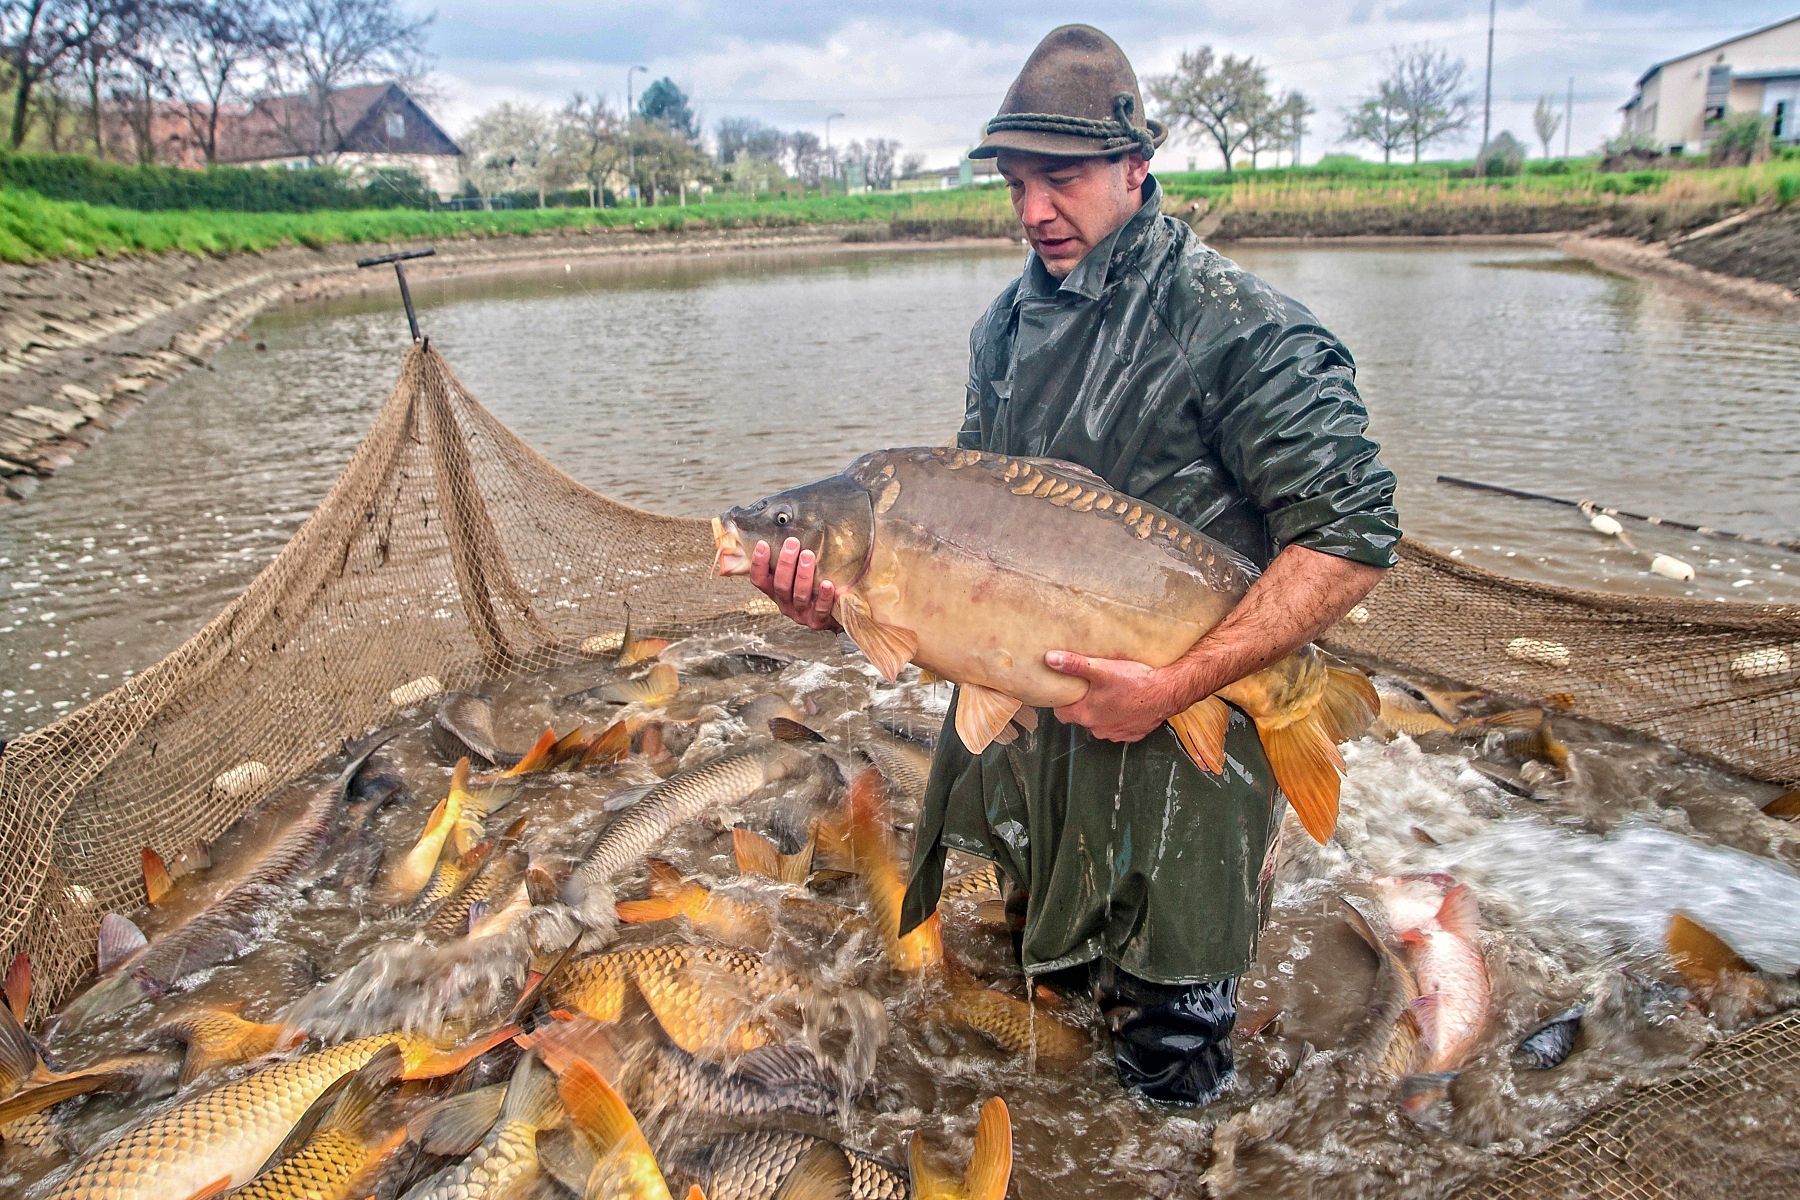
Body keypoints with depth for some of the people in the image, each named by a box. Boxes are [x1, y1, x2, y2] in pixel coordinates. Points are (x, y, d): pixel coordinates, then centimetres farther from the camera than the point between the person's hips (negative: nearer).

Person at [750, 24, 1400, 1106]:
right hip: (1013, 715, 7)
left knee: (1164, 1068, 11)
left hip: (1175, 744, -6)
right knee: (1037, 958, 31)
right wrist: (849, 593, -11)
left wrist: (1177, 686, -29)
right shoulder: (1011, 323, 6)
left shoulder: (1243, 329, -18)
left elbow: (1353, 540, -21)